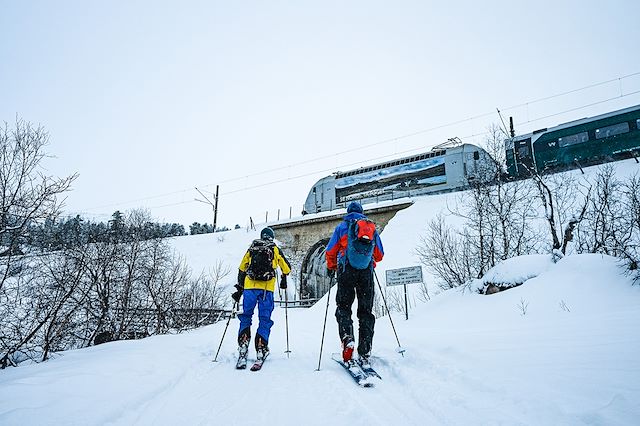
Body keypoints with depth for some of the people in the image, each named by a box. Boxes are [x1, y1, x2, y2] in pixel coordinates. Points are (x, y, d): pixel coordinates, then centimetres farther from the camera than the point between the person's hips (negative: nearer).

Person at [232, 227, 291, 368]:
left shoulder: (251, 248, 17)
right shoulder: (275, 249, 13)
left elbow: (241, 269, 17)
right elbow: (286, 267, 17)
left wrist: (239, 289, 23)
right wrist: (284, 280, 35)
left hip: (250, 286, 1)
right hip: (267, 288, -1)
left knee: (245, 316, 10)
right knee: (265, 319, 5)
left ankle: (243, 346, -4)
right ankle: (261, 349, -2)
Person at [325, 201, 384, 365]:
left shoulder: (342, 226, 10)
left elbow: (330, 251, 6)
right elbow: (379, 255, 19)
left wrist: (331, 267, 22)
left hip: (346, 270, -2)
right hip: (366, 272, 2)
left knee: (343, 306, 4)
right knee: (366, 311, 5)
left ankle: (347, 338, -21)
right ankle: (364, 352, 0)